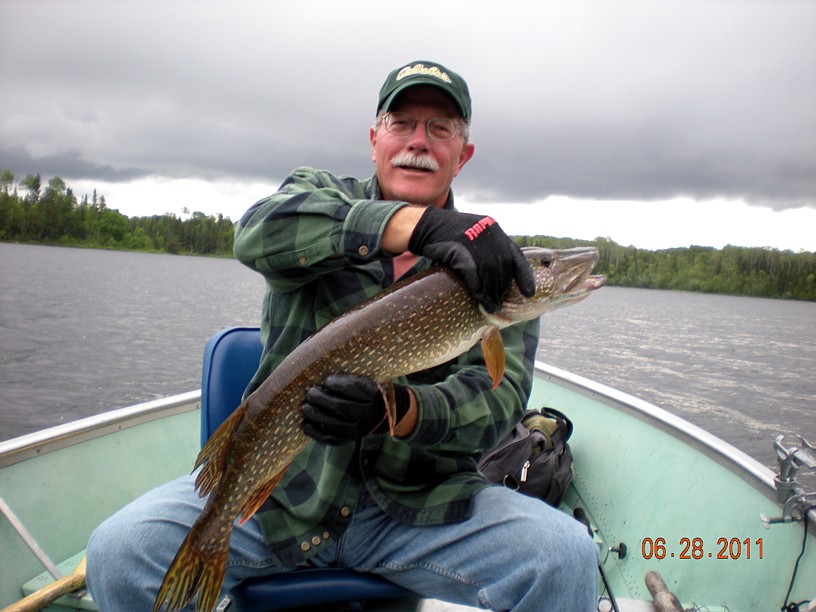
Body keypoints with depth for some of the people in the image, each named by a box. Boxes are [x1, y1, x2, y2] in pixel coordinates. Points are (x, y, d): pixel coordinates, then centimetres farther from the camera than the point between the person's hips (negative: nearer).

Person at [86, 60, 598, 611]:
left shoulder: (493, 263, 3)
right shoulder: (320, 193, 4)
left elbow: (499, 395, -10)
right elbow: (260, 231, -20)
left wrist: (396, 407, -31)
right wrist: (420, 224, -33)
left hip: (419, 502, 0)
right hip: (280, 482, 1)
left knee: (565, 556, -22)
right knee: (121, 552, -19)